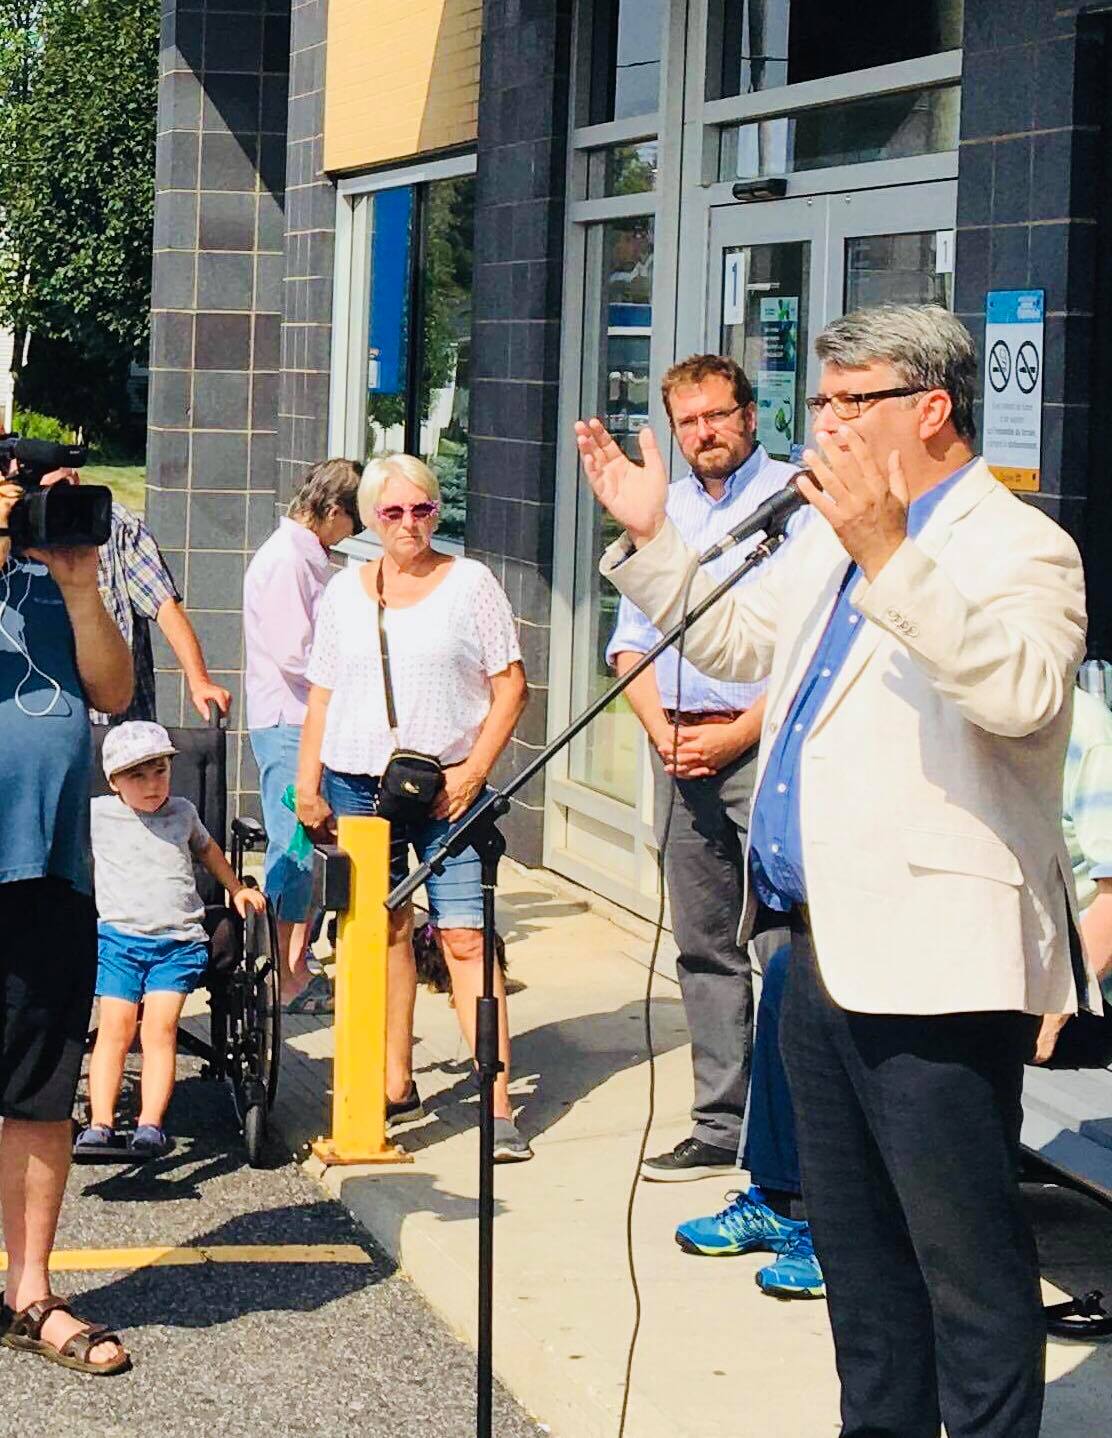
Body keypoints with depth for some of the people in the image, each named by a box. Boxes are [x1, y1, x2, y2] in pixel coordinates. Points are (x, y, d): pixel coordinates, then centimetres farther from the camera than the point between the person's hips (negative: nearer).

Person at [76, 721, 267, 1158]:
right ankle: (100, 1124, -19)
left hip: (178, 941, 1)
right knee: (115, 1027, -16)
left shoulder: (183, 812, 17)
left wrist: (237, 889, 36)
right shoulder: (97, 815, 10)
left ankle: (150, 1125, -23)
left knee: (160, 1028, -16)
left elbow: (205, 847, 38)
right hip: (117, 937, -1)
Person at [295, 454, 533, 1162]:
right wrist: (308, 785, 9)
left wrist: (474, 768, -9)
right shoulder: (345, 590, 13)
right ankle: (397, 1087, 16)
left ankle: (499, 1103, -11)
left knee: (464, 937, -10)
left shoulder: (471, 582, 4)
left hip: (446, 786, -3)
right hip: (356, 783, 3)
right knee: (384, 932, 7)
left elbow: (510, 685, 1)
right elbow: (322, 696, 16)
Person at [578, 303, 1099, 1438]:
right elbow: (736, 639, 29)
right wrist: (650, 536, 16)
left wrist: (889, 556, -41)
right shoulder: (833, 540, 16)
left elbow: (1021, 692, -32)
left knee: (966, 1254, -4)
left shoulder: (1019, 548, -13)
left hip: (932, 964, -10)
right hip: (827, 949, 10)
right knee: (855, 1248, 20)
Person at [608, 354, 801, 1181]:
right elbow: (632, 640, 18)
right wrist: (662, 730, 0)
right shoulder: (663, 511, 18)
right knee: (704, 948, 9)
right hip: (680, 753, 7)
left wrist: (737, 736, -12)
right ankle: (722, 1129, 15)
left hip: (763, 747, -6)